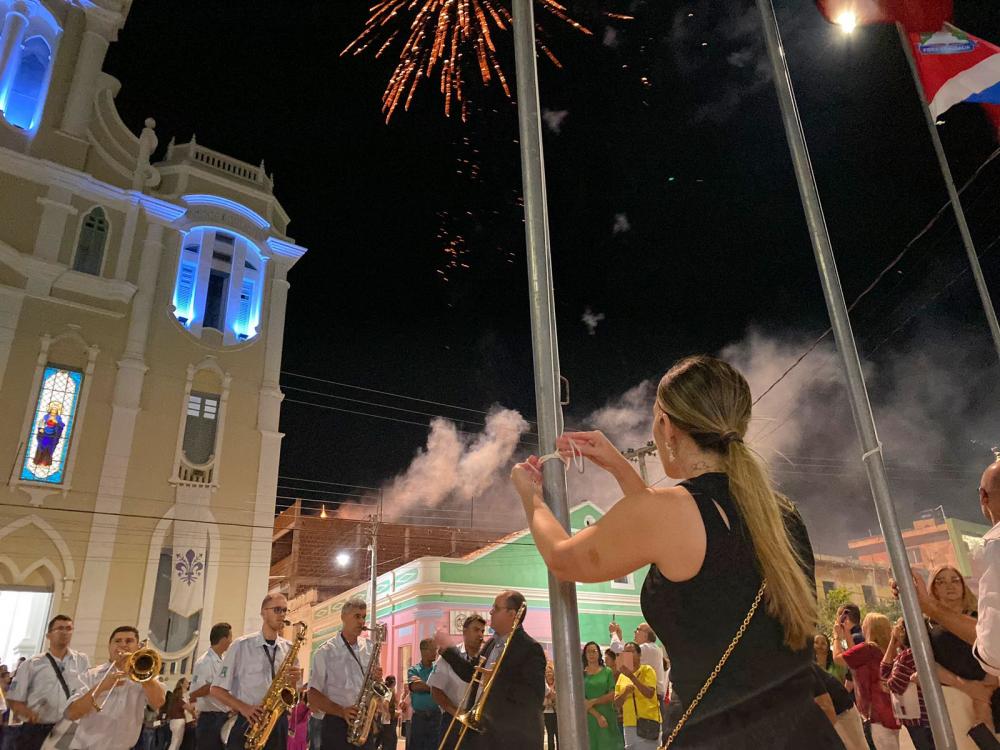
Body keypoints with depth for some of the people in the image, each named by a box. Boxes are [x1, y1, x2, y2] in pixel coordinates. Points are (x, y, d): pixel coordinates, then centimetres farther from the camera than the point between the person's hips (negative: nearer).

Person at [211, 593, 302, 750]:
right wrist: (243, 708, -16)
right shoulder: (241, 645, -2)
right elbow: (216, 689, -2)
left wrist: (293, 682, -9)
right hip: (246, 723, -3)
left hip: (278, 724, 3)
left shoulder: (289, 649, 8)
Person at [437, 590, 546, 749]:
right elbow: (472, 675, 20)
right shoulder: (492, 643, 11)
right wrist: (447, 649, 16)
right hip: (483, 733, 8)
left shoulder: (531, 648, -15)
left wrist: (497, 680, -27)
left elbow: (536, 697, -22)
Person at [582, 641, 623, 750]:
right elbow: (582, 700, -5)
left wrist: (593, 702, -11)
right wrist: (598, 716, -14)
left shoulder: (607, 672, 4)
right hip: (589, 718, 0)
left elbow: (612, 695, -2)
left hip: (608, 716, 1)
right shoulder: (582, 674, 1)